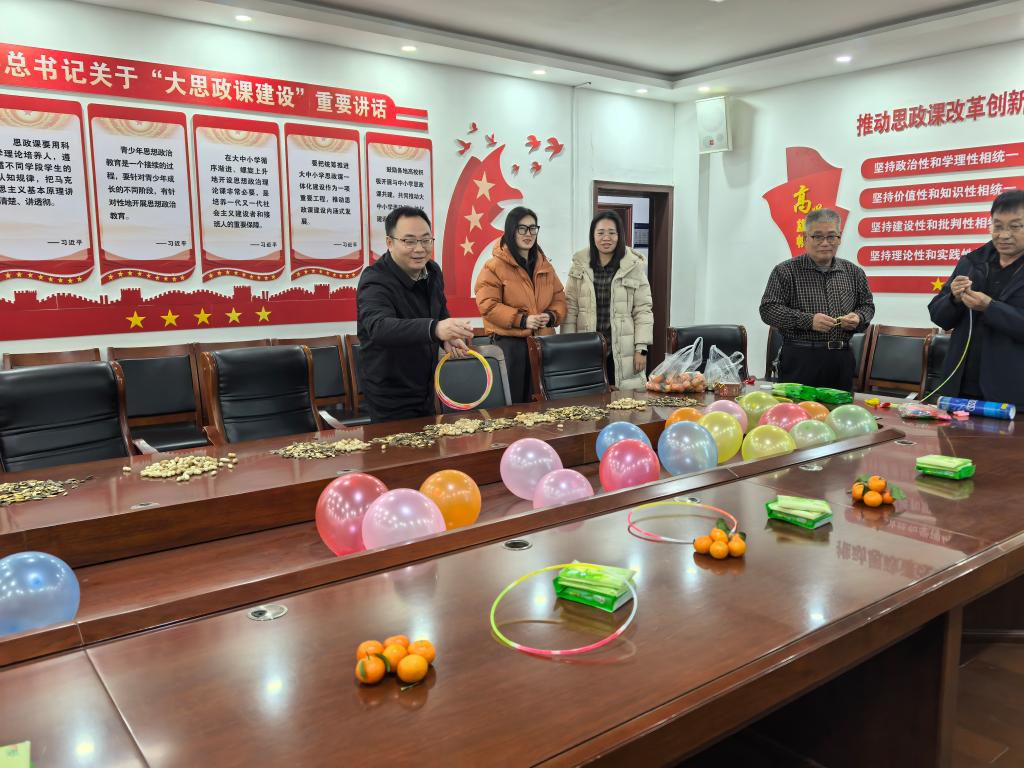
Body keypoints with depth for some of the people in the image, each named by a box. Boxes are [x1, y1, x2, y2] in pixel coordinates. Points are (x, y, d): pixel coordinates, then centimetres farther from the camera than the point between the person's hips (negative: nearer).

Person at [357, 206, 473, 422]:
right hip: (391, 398, -7)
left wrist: (448, 337, -6)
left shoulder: (432, 271, 0)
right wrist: (434, 328, -60)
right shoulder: (375, 282, -25)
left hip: (427, 388, 7)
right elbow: (378, 327, -44)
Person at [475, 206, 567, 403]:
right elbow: (488, 304, -12)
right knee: (509, 403, 1)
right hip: (508, 342, -5)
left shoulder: (545, 265, 13)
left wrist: (551, 316, -7)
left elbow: (559, 298, 15)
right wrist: (521, 320, -19)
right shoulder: (494, 265, -6)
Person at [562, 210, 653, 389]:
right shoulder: (580, 266, 5)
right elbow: (570, 309, 5)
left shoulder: (634, 266, 1)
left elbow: (643, 310, 1)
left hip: (623, 351, -1)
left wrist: (641, 349, -3)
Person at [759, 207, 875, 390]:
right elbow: (768, 310, -9)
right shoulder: (786, 271, -1)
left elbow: (867, 306, 21)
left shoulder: (854, 272, 12)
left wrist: (858, 318, -3)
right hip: (800, 359, -4)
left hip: (842, 360, 4)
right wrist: (808, 320, -19)